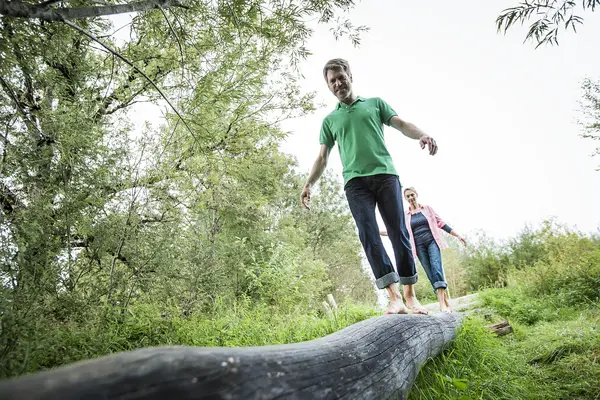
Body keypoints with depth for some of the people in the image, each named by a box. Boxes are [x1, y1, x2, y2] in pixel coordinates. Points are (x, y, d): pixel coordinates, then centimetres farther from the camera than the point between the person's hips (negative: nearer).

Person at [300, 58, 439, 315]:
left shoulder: (375, 103, 21)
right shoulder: (330, 120, 23)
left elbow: (401, 124, 9)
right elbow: (322, 157, 18)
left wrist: (421, 135, -13)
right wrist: (309, 183, 3)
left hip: (385, 174, 0)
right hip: (355, 181, 1)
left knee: (398, 232, -7)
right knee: (368, 234, -16)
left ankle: (410, 295, 0)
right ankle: (394, 298, -19)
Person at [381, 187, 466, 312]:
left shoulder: (427, 208, 9)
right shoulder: (405, 216, 11)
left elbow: (441, 223, 9)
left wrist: (458, 236, 6)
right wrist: (380, 232, 2)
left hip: (432, 241, -2)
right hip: (419, 246, 2)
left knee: (436, 266, -21)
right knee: (430, 273, -4)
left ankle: (443, 303, -28)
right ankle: (446, 302, -1)